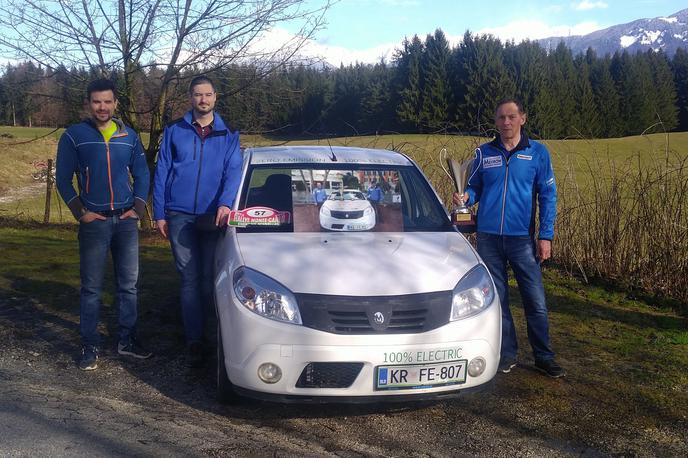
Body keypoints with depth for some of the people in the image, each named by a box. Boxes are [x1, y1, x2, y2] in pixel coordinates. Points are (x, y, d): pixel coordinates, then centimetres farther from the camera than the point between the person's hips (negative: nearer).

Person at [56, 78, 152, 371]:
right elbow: (63, 178, 0)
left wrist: (138, 207, -1)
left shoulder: (129, 136, 8)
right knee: (91, 288, 1)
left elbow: (142, 174, 12)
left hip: (126, 221, 3)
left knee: (128, 284, 8)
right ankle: (90, 347, 9)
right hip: (94, 222, -3)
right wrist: (80, 213, -9)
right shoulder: (74, 136, -1)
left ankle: (127, 340, 19)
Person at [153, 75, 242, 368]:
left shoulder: (228, 135, 6)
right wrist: (159, 214, 1)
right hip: (180, 216, 0)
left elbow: (234, 171, -5)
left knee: (210, 278, 5)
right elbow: (161, 173, 6)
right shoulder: (174, 131, 6)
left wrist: (225, 203, -23)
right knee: (190, 279, 0)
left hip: (213, 217, 0)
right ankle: (194, 341, 2)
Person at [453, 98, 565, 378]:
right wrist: (465, 197, -12)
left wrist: (546, 236, -6)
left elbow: (547, 196, 1)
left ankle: (544, 357, 11)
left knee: (535, 301, -1)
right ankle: (507, 355, 20)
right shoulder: (484, 153, 7)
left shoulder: (537, 153, 2)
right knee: (497, 299, 8)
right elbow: (475, 187, 13)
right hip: (488, 238, 2)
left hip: (522, 238, -2)